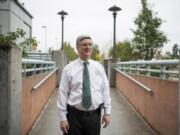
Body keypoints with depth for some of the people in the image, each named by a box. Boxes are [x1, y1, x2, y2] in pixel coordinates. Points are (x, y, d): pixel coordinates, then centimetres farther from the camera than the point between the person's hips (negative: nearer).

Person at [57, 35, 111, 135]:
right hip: (74, 115, -2)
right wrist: (63, 117, -6)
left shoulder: (99, 67, 4)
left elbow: (105, 90, 5)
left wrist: (107, 112, 3)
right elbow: (63, 93, -5)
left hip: (94, 115, 2)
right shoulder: (69, 68, -4)